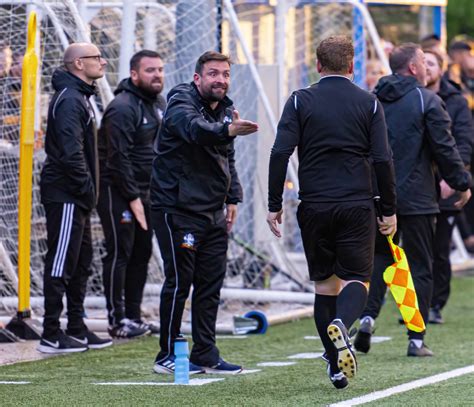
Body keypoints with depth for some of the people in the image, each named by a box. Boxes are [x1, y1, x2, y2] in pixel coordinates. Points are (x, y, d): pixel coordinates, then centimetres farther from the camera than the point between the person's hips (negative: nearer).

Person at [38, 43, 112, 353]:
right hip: (66, 195, -11)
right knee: (61, 263, -7)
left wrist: (89, 190, 15)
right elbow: (71, 152, -23)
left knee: (81, 261, 15)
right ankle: (52, 336, -5)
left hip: (76, 198, 11)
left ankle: (77, 330, 22)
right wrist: (87, 188, -18)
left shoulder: (79, 97, 18)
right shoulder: (69, 100, -16)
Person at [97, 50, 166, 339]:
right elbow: (118, 158, -20)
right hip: (118, 192, -9)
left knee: (142, 253, 10)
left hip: (145, 191, 9)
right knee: (119, 253, -6)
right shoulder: (123, 108, -17)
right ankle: (117, 320, -2)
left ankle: (134, 316, 18)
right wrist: (132, 198, -18)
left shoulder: (159, 103, 11)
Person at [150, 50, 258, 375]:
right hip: (177, 210, -8)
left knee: (211, 284, 8)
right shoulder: (181, 102, -13)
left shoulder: (226, 109, 13)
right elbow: (195, 128, -37)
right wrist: (227, 130, -55)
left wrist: (233, 198, 13)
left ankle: (206, 355, 14)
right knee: (179, 281, -5)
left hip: (214, 213, 8)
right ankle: (168, 356, 4)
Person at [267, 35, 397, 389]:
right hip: (357, 207, -1)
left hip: (314, 207, 1)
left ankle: (336, 366, 10)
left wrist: (275, 205, -1)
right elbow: (382, 160, -2)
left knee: (324, 283, 11)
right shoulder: (369, 103, 3)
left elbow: (280, 153, -6)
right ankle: (341, 325, -31)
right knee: (356, 278, 3)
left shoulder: (300, 102, 3)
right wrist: (389, 210, 5)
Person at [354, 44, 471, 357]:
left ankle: (368, 316, -4)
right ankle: (417, 340, 1)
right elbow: (445, 148, -9)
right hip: (417, 199, -5)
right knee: (420, 267, 2)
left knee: (380, 258, 17)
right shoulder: (427, 100, -8)